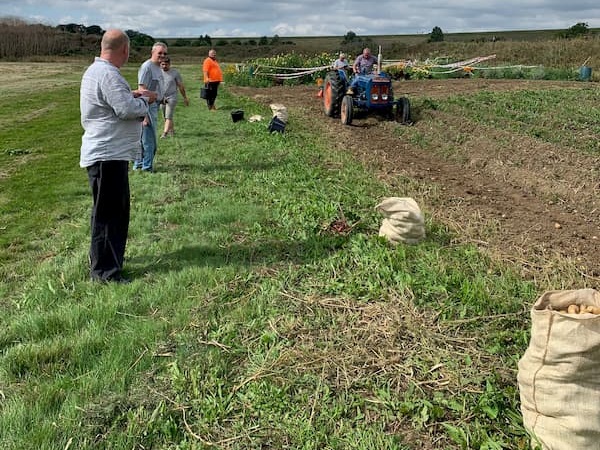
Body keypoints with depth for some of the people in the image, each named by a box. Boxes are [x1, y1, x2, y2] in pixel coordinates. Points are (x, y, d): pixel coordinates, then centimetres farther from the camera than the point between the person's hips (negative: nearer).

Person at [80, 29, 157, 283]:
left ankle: (109, 256, 35)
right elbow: (127, 109, -25)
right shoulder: (108, 75, -19)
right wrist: (145, 100, -7)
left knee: (117, 209, 21)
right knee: (108, 212, -5)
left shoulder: (95, 71, 15)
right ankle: (104, 270, 3)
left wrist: (132, 95, 8)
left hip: (107, 152, 11)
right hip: (108, 155, -11)